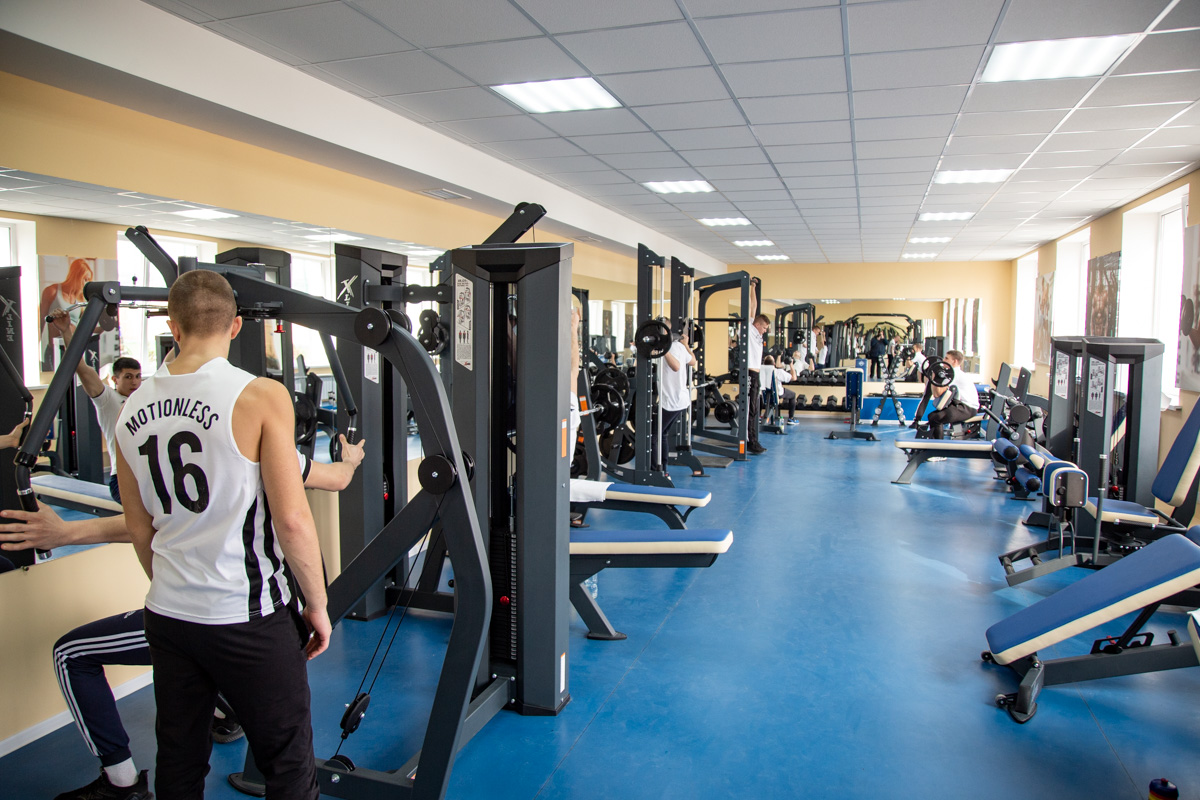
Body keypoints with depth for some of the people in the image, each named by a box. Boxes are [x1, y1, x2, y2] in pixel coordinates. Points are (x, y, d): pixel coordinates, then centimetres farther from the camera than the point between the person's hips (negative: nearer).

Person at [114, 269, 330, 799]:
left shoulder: (131, 412, 2)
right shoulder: (260, 397, -16)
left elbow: (139, 531, 11)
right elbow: (292, 519, -20)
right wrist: (317, 603, -7)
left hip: (167, 616, 6)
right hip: (248, 618, -6)